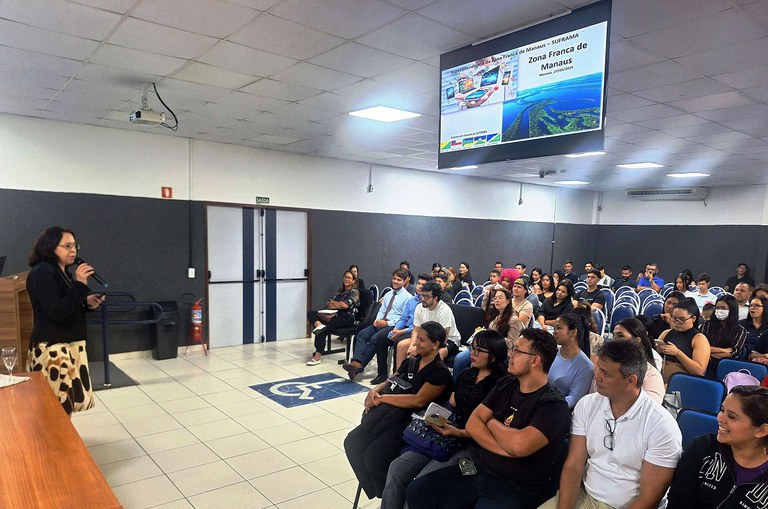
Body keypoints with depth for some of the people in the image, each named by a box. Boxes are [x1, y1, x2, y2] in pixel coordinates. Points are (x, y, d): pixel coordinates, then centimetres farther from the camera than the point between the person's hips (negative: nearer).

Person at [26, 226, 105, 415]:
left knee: (67, 400, 10)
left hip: (70, 344, 9)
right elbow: (57, 312, -21)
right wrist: (80, 284, -20)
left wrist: (87, 303, 2)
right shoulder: (42, 273, -13)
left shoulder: (64, 273, 13)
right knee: (57, 407, -6)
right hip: (52, 348, -9)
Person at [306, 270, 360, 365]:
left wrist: (332, 303, 0)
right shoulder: (340, 291, 21)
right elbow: (329, 303, 14)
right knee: (310, 313, -5)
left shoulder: (354, 292, -1)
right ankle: (319, 325, -36)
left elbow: (345, 305, -16)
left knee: (324, 330, -29)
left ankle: (317, 357, -24)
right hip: (335, 315, 8)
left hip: (347, 318, -8)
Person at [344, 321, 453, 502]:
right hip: (390, 414, 7)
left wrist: (382, 398, -13)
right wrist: (375, 391, -6)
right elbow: (389, 382, 19)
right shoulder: (410, 363, 17)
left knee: (374, 456, -26)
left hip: (411, 421, -7)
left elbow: (418, 401, -17)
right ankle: (374, 490, 4)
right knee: (352, 443, -12)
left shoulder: (440, 373, -7)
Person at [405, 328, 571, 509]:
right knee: (416, 491, -5)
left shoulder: (554, 405, -14)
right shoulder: (506, 384, 8)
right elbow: (472, 423, 3)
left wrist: (492, 422, -7)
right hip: (477, 469, 7)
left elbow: (519, 445, -28)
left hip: (516, 489, -6)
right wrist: (503, 449, -14)